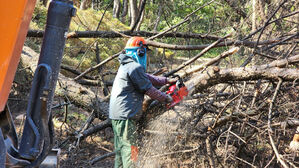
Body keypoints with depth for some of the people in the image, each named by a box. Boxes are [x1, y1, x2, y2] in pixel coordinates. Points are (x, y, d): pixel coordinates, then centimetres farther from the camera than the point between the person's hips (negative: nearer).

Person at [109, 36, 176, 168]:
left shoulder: (126, 65, 17)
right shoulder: (135, 67, -14)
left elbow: (148, 78, 25)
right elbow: (149, 89, -9)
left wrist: (167, 80, 24)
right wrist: (166, 98, 4)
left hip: (116, 115, 10)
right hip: (125, 115, -10)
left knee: (120, 150, 14)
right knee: (130, 151, -9)